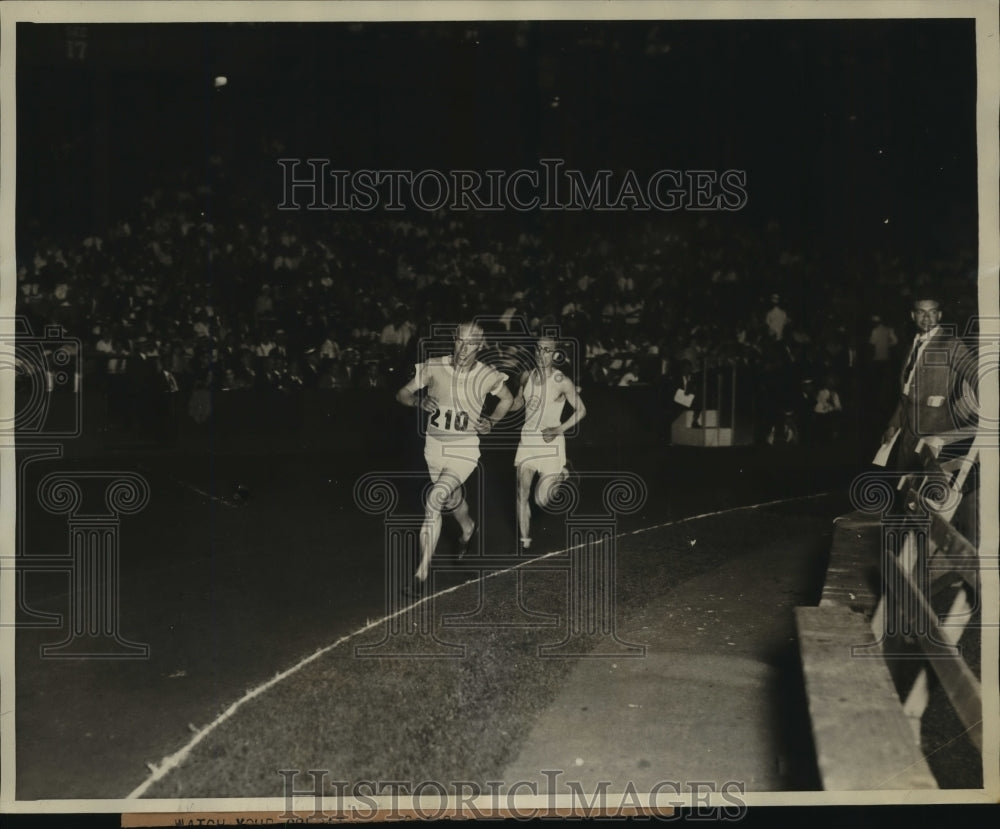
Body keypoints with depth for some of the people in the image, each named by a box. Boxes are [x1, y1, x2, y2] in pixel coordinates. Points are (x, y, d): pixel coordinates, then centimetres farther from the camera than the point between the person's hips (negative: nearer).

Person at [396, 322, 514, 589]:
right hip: (434, 446, 3)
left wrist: (491, 420, -5)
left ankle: (423, 571, -12)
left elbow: (507, 398, 10)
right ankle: (468, 527, 60)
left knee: (433, 500, -21)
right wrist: (419, 400, -24)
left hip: (465, 449, -3)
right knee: (452, 499, 23)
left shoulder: (487, 376, -11)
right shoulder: (434, 368, -12)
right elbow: (402, 394, -4)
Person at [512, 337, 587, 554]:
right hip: (528, 439, 4)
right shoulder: (527, 377, 3)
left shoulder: (562, 382, -11)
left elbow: (581, 410, -4)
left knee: (542, 498, -3)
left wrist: (559, 429, -14)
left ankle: (560, 475, 30)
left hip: (550, 441, -4)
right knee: (522, 493, -1)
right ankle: (525, 543, 11)